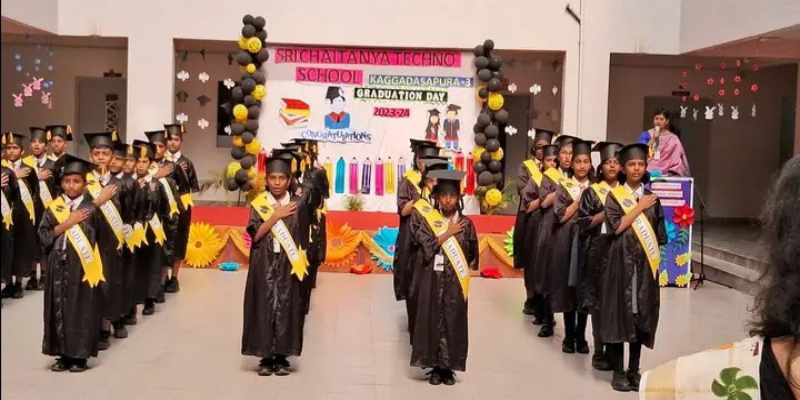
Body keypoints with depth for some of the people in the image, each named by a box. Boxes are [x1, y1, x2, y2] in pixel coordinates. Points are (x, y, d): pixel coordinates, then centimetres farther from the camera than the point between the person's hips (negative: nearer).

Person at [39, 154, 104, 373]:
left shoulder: (91, 209, -1)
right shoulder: (53, 208, 7)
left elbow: (98, 237, -1)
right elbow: (44, 235, -2)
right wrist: (67, 223, -10)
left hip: (82, 267, -3)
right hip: (59, 267, 3)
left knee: (82, 310, 0)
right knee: (59, 309, 6)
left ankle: (80, 355, 8)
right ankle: (64, 354, 15)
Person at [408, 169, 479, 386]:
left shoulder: (466, 223, 1)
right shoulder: (426, 219, -3)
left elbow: (472, 256, 10)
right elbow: (427, 246, -14)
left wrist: (461, 268, 0)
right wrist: (449, 233, -12)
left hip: (455, 283, 1)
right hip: (432, 281, -1)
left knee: (452, 323, 4)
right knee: (433, 322, 2)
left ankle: (447, 367, 14)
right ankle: (436, 367, 11)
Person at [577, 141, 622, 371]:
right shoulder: (592, 192, 2)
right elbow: (583, 223, -5)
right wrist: (605, 213, -15)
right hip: (598, 251, -3)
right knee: (599, 301, -2)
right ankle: (599, 351, 4)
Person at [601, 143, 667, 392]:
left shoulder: (652, 198, 10)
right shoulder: (614, 196, 0)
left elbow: (660, 234, 13)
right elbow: (617, 226, -14)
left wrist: (652, 252, 0)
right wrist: (639, 208, -10)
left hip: (644, 264, 3)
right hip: (621, 261, -3)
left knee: (640, 316, 6)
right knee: (619, 314, -2)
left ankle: (634, 370, 16)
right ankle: (619, 371, 6)